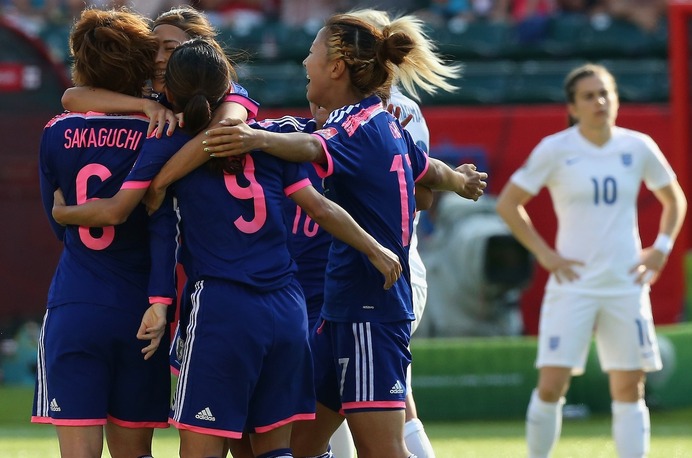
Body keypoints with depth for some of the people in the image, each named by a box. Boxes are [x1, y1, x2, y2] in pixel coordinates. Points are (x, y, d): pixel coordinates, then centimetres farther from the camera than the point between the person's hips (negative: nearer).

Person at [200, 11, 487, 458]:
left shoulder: (362, 124, -13)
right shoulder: (387, 126, 14)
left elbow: (315, 148, -37)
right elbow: (426, 169, 34)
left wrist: (259, 138, -57)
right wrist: (459, 180, 58)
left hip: (369, 315, -9)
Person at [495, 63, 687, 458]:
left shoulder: (638, 147, 3)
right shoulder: (556, 150, -5)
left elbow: (675, 200, 18)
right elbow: (508, 204, 3)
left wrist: (661, 249, 5)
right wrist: (543, 253, -4)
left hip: (626, 284, 3)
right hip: (574, 283, -2)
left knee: (630, 388, 2)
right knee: (552, 385, -11)